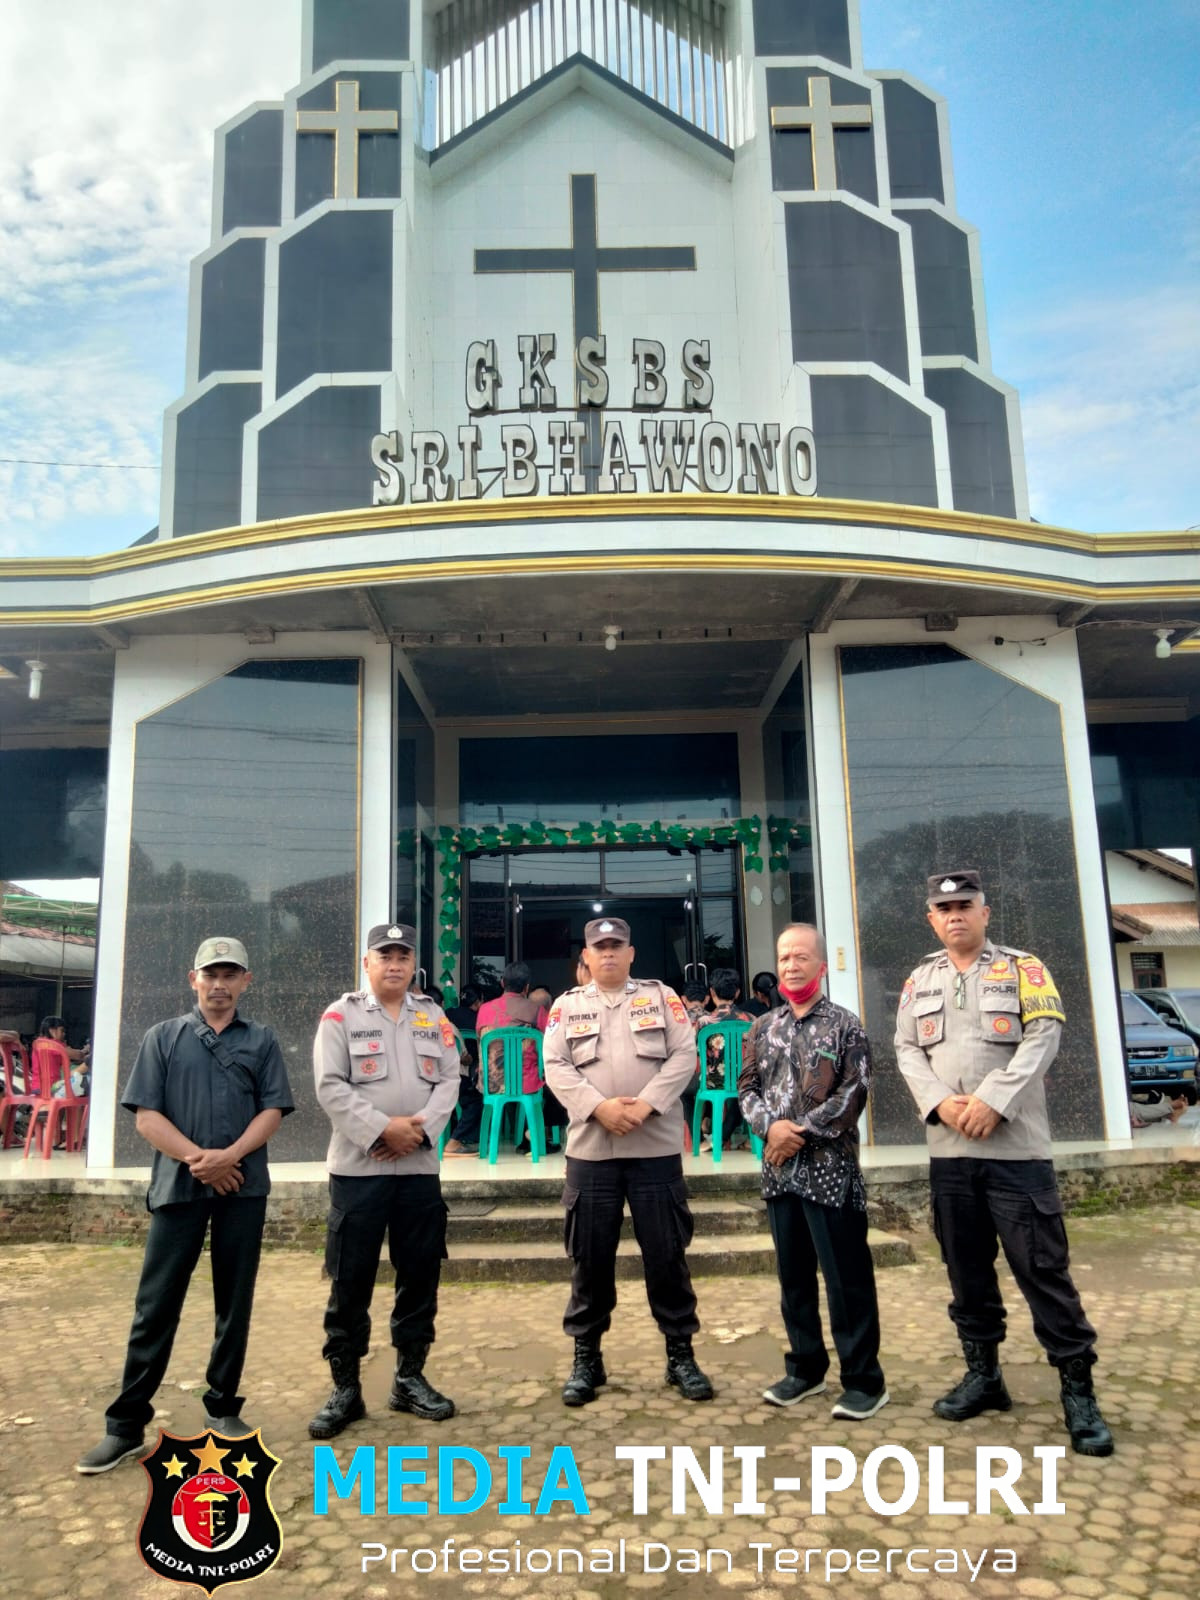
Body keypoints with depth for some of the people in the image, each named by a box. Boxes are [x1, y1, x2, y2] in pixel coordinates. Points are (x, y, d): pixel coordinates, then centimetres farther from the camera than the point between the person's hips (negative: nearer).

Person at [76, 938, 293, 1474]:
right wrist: (197, 1158, -13)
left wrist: (229, 1156, -16)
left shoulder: (261, 1041, 8)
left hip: (243, 1188, 1)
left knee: (235, 1303, 8)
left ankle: (222, 1407, 21)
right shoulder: (163, 1037, 6)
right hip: (177, 1186, -1)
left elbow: (272, 1111, 0)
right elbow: (146, 1114, -1)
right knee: (156, 1306, 1)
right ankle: (125, 1424, 9)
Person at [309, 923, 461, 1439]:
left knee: (420, 1275, 9)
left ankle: (410, 1378, 23)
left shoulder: (434, 1017, 10)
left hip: (420, 1167, 4)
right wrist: (382, 1129, -16)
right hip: (357, 1167, -3)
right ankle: (345, 1388, 14)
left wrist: (421, 1127, -12)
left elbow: (449, 1080, 4)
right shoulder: (340, 1015, 0)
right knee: (350, 1281, 1)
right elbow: (330, 1087, -9)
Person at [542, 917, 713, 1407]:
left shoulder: (661, 996, 6)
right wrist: (599, 1107, -15)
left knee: (667, 1253, 6)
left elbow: (684, 1055, -2)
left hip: (656, 1147, 0)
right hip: (589, 1148, 1)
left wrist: (645, 1103, -14)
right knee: (590, 1257, 8)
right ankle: (586, 1358, 21)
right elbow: (556, 1066, -1)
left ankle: (681, 1354, 20)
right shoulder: (567, 1005, 8)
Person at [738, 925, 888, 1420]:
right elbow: (747, 1087, 8)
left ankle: (863, 1380, 12)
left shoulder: (845, 1024, -2)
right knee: (793, 1274, 14)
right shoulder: (763, 1027, 11)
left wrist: (802, 1131, -14)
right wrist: (770, 1125, -11)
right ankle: (805, 1367, 28)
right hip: (779, 1169, 5)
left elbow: (854, 1092, -10)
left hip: (830, 1167, -4)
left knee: (846, 1276, 0)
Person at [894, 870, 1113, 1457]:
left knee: (1043, 1268, -3)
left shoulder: (1022, 968, 1)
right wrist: (940, 1103, -11)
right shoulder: (919, 982, 13)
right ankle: (983, 1374, 26)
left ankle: (1078, 1389, 7)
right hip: (948, 1152, 4)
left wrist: (994, 1101, -18)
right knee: (966, 1269, 12)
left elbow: (1043, 1037, -9)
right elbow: (906, 1050, 7)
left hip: (1016, 1148, -4)